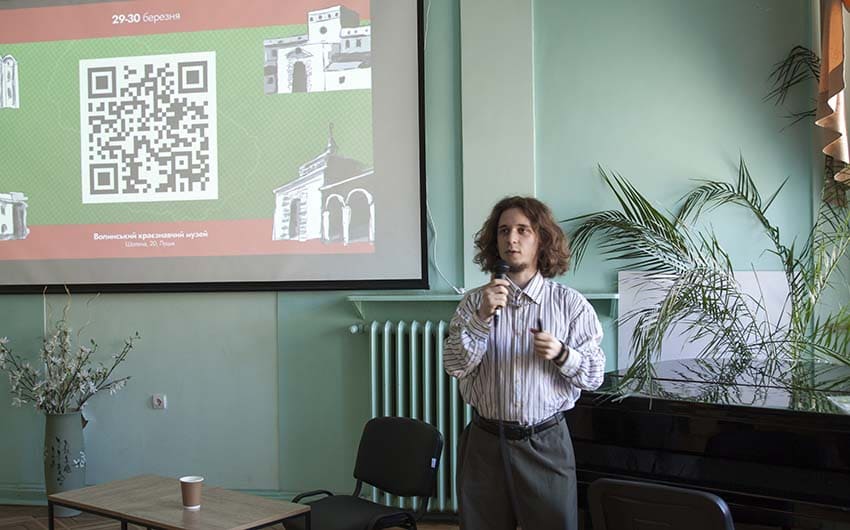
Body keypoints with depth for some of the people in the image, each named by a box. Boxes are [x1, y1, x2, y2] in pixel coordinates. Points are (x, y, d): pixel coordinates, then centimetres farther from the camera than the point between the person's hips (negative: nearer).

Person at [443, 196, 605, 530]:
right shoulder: (475, 301, 1)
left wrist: (561, 354, -19)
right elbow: (454, 366, -7)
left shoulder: (570, 303, -2)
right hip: (485, 441, 1)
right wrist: (483, 316, -18)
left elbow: (595, 376, 0)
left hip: (546, 443, -1)